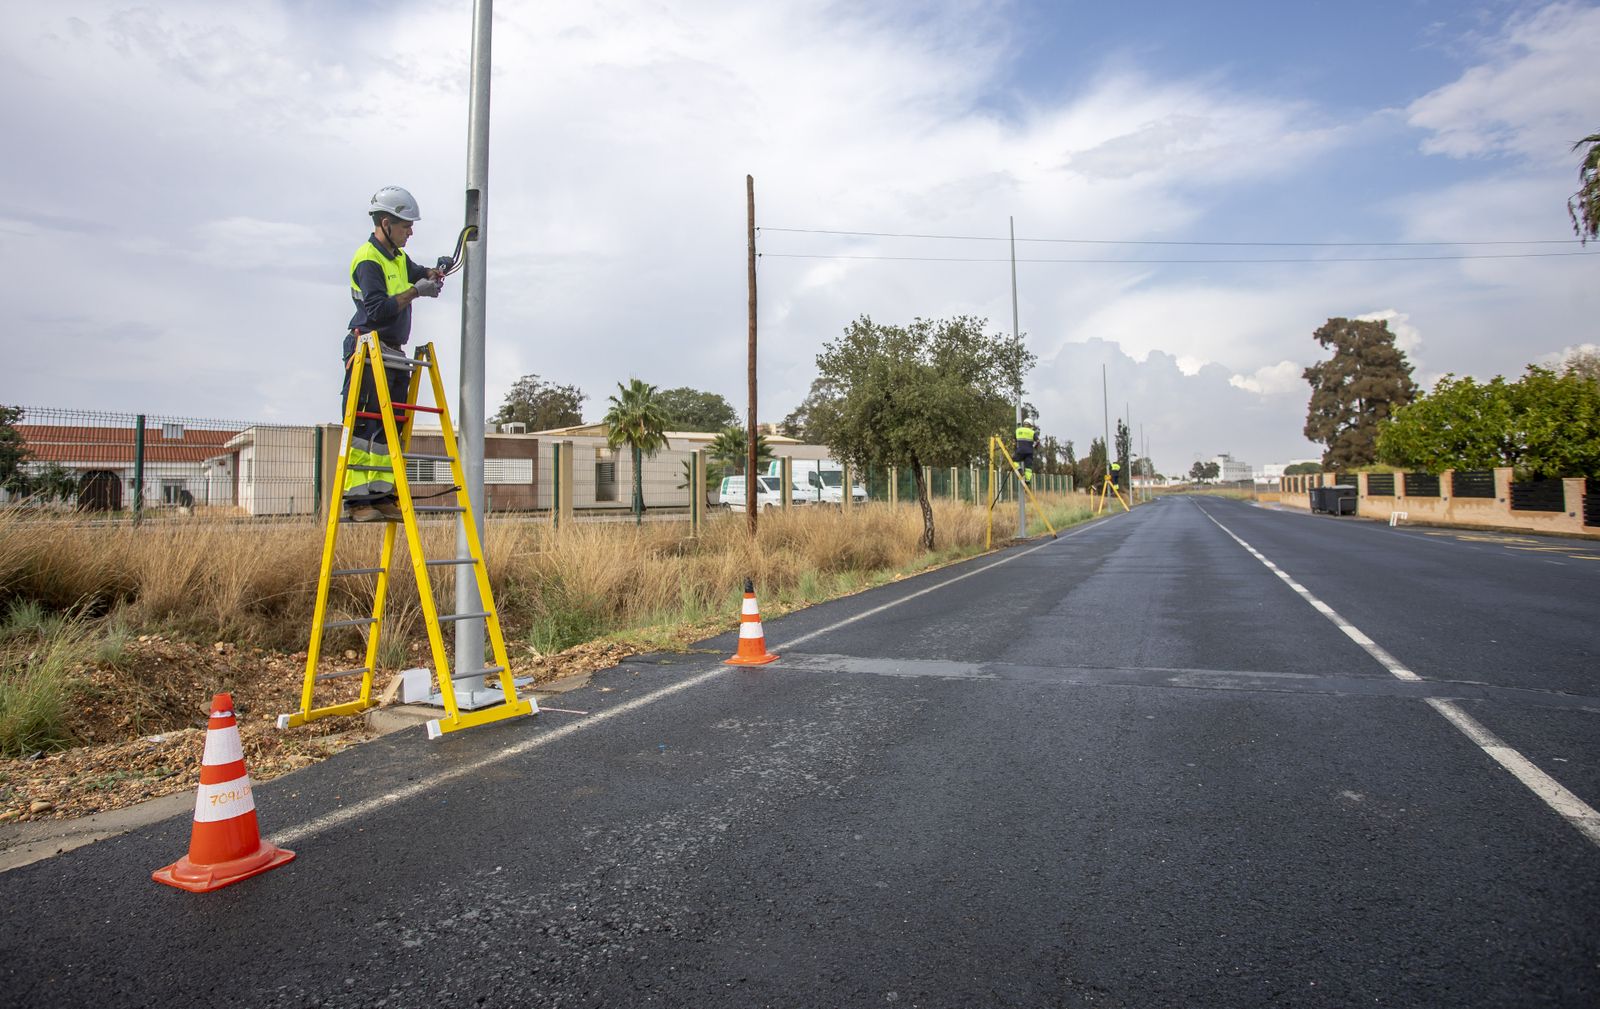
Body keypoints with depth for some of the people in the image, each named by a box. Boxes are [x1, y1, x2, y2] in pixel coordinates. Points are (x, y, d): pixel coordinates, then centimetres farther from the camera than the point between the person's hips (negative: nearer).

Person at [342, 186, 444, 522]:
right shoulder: (368, 260, -11)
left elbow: (416, 272, 36)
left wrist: (432, 274, 13)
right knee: (363, 428, -9)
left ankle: (382, 495, 9)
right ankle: (357, 500, -8)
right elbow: (379, 311, -22)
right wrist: (415, 292, -21)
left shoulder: (398, 257, 16)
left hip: (393, 354, 9)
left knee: (389, 430, 6)